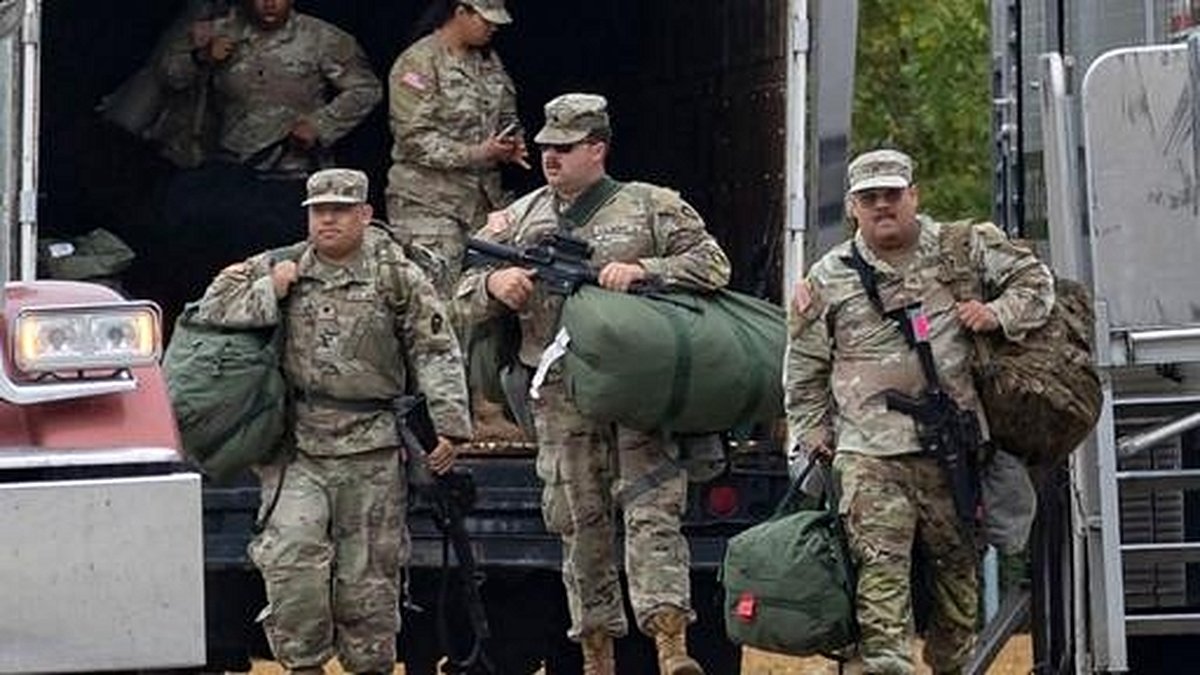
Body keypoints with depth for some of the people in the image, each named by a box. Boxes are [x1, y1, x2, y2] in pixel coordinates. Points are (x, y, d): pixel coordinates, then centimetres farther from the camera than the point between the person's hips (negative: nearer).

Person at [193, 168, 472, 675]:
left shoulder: (397, 277, 2)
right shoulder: (282, 268, 9)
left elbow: (436, 352, 0)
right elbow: (212, 310, 10)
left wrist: (447, 425, -9)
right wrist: (269, 291, -5)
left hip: (371, 449, -1)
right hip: (298, 446, 1)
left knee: (368, 571, 3)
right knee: (289, 551, -16)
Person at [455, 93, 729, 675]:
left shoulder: (651, 208, 5)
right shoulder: (520, 219, 14)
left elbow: (712, 264, -1)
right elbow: (466, 300, 15)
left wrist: (642, 271, -13)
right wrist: (494, 284, -9)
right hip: (562, 397, 3)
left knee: (652, 508, -15)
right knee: (580, 521, 6)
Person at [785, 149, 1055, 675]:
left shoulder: (961, 248, 8)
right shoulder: (828, 279, 7)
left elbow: (1034, 279, 17)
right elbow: (805, 370, 15)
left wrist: (999, 314, -1)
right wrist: (814, 437, 10)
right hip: (869, 453, -2)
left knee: (956, 563, 9)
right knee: (880, 563, -15)